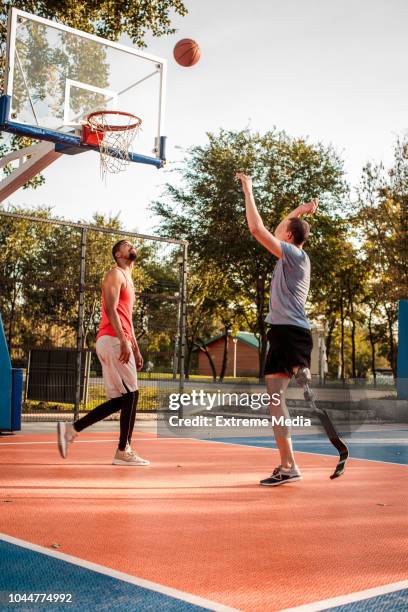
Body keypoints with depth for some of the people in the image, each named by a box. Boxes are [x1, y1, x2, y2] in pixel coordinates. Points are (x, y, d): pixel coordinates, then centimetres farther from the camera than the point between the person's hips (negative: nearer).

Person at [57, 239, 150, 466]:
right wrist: (124, 341, -24)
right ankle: (124, 452, -2)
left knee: (120, 399, 6)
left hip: (118, 341, 9)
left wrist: (136, 349, 23)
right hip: (113, 340, -9)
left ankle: (71, 429, 7)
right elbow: (111, 309, -15)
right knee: (130, 394, -8)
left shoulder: (128, 280, 26)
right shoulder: (115, 274, -3)